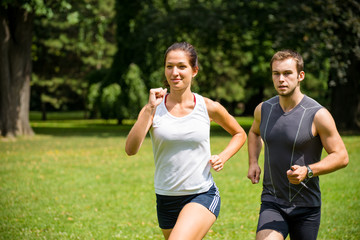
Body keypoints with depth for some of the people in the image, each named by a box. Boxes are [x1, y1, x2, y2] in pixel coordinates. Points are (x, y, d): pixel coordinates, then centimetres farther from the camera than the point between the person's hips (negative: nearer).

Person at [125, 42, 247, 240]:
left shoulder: (208, 108, -2)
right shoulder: (154, 109, -3)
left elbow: (239, 134, 16)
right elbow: (131, 149, -18)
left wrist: (222, 157, -3)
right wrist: (150, 109, -24)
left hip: (203, 196, -3)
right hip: (166, 199, 3)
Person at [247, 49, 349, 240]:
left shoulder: (318, 115, -12)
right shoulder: (263, 109, 3)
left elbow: (341, 156, -9)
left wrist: (307, 171, -24)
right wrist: (253, 163, 9)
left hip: (306, 207, -2)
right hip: (271, 204, 2)